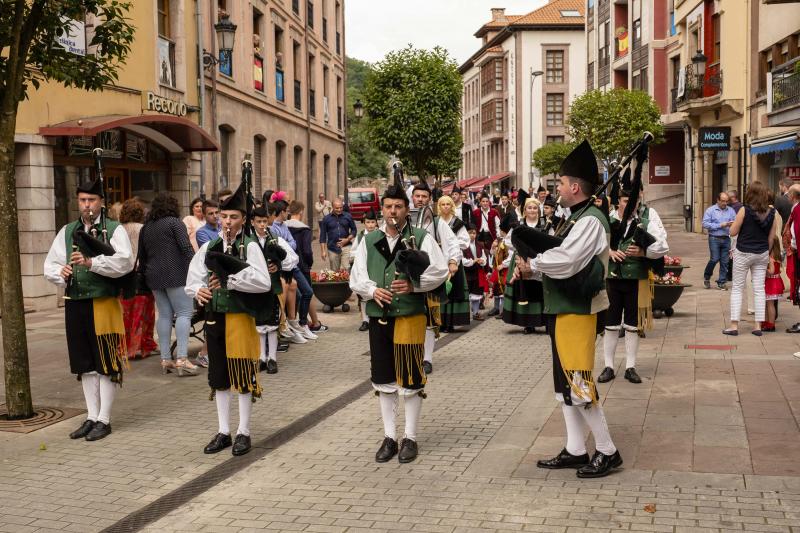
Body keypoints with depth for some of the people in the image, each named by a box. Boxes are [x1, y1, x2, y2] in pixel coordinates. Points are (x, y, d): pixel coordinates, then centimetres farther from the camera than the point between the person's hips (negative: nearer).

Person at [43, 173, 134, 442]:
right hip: (75, 305, 5)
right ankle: (92, 417, 23)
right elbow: (50, 264, 13)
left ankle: (103, 420, 10)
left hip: (104, 304, -5)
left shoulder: (115, 230, -2)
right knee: (85, 364, 12)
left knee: (106, 364, 1)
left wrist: (91, 262, -28)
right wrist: (61, 274, -9)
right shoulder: (67, 231, 13)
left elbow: (125, 261, -17)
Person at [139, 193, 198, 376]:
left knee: (164, 315, 9)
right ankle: (182, 359, -17)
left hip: (154, 277, 6)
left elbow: (142, 256, 21)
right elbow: (186, 248, -13)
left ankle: (165, 359, 7)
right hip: (175, 275, -6)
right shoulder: (174, 222, -3)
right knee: (184, 313, -7)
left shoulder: (146, 228, 16)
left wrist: (145, 273, 27)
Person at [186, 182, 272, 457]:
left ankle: (243, 433, 16)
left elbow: (264, 282, -19)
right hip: (214, 318, 5)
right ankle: (223, 432, 24)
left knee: (244, 376, 3)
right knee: (219, 377, 12)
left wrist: (228, 280, -21)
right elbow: (193, 279, 8)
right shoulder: (209, 247, 7)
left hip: (240, 318, -5)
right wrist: (198, 291, -15)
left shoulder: (250, 246, -7)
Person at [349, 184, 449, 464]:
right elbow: (356, 278, 8)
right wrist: (373, 290, -12)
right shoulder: (369, 241, 10)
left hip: (410, 317, -3)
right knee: (384, 379, 9)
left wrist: (413, 284, -18)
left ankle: (410, 438, 14)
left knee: (411, 380, 1)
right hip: (379, 317, 3)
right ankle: (389, 437, 20)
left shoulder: (421, 238, 0)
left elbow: (441, 271, -6)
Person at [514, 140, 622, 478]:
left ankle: (607, 452, 6)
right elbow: (556, 259, 15)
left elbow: (565, 260, -27)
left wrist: (531, 265, -13)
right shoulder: (576, 219, 15)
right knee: (565, 383, 14)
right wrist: (532, 266, -4)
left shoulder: (590, 220, -17)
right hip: (561, 309, 10)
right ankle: (575, 451, 22)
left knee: (578, 382, -6)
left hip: (576, 312, -10)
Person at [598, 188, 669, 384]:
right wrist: (609, 252, -17)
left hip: (636, 278, 0)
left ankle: (630, 367, 20)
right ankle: (608, 367, 18)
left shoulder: (648, 216, -6)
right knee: (611, 324, 7)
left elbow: (662, 247, -7)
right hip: (612, 277, 0)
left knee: (632, 325, 10)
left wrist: (642, 252, -22)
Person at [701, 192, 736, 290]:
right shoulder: (710, 210, 0)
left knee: (724, 262, 3)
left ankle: (721, 282, 12)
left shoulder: (731, 210, 10)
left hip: (726, 239, 3)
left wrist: (732, 224, -20)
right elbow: (705, 224, -9)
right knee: (714, 259, -9)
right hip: (714, 238, -3)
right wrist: (720, 225, -12)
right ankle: (706, 277, 15)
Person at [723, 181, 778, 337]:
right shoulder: (771, 213, -2)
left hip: (743, 253, -4)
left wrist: (735, 221, 8)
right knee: (759, 289, 8)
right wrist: (766, 252, 16)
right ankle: (758, 326, 10)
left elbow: (733, 232, -11)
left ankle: (734, 325, 2)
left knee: (737, 288, 5)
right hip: (762, 254, 4)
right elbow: (771, 237, 4)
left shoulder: (745, 210, -15)